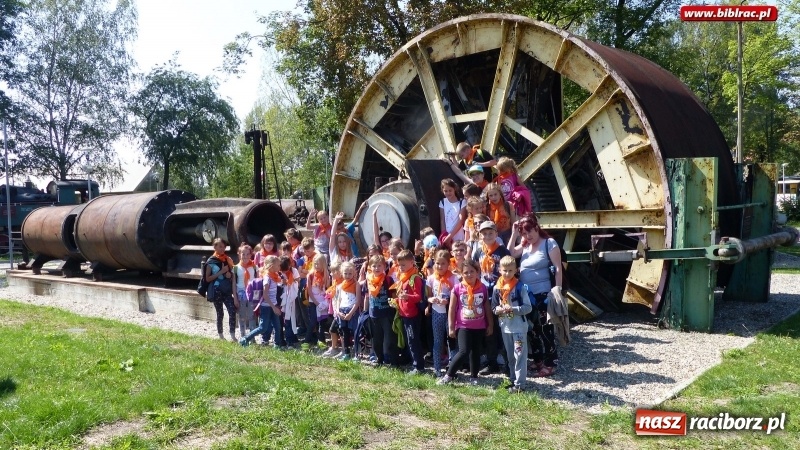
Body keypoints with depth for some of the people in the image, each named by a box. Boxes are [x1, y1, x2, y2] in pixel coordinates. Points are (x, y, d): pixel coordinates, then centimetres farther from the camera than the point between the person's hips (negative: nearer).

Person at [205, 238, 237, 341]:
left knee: (232, 311, -12)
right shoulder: (211, 261, -3)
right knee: (220, 313, 5)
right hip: (217, 291, -3)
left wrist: (230, 274, -4)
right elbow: (207, 279, -7)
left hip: (227, 290, 3)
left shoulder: (228, 260, 10)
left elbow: (232, 274, 19)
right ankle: (221, 335, 18)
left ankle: (233, 335, -10)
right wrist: (221, 272, -16)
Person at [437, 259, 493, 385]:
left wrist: (490, 325, 8)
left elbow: (487, 308, 7)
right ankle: (449, 375, -1)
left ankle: (474, 376, 25)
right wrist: (451, 327, -5)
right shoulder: (457, 288, -9)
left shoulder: (483, 288, -2)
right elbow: (451, 309, -4)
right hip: (463, 326, -3)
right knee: (464, 351, -13)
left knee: (476, 352, 12)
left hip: (479, 327, 3)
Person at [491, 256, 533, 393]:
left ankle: (519, 384, 3)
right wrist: (497, 310, -11)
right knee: (510, 356, 17)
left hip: (519, 327, -5)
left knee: (519, 355, -2)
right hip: (505, 327, 5)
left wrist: (513, 309, -23)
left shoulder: (519, 287, -11)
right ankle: (512, 379, 29)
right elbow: (493, 307, 11)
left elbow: (528, 308, -11)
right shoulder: (497, 288, 2)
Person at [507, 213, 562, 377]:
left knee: (545, 329, -2)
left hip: (543, 295, -7)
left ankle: (549, 364, 4)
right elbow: (510, 254, 1)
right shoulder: (525, 245, 11)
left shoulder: (549, 243, -8)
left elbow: (558, 268, -12)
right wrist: (514, 235, -2)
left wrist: (558, 288, -20)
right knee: (533, 329, 15)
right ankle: (537, 361, 27)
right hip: (526, 295, 7)